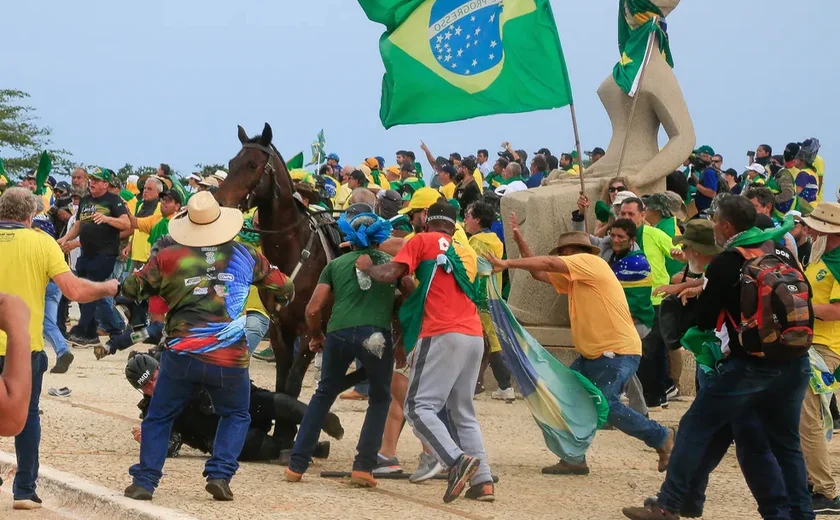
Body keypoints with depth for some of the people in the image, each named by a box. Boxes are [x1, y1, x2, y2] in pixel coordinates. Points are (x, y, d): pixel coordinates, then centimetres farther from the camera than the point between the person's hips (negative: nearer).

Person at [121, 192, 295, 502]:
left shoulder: (168, 258, -1)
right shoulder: (244, 256, 5)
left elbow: (131, 288, 7)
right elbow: (284, 288, 16)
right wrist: (282, 300, 39)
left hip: (181, 356, -1)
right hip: (230, 359, 1)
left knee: (159, 418, 15)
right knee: (236, 415, 23)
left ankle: (144, 481, 8)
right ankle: (220, 474, 5)